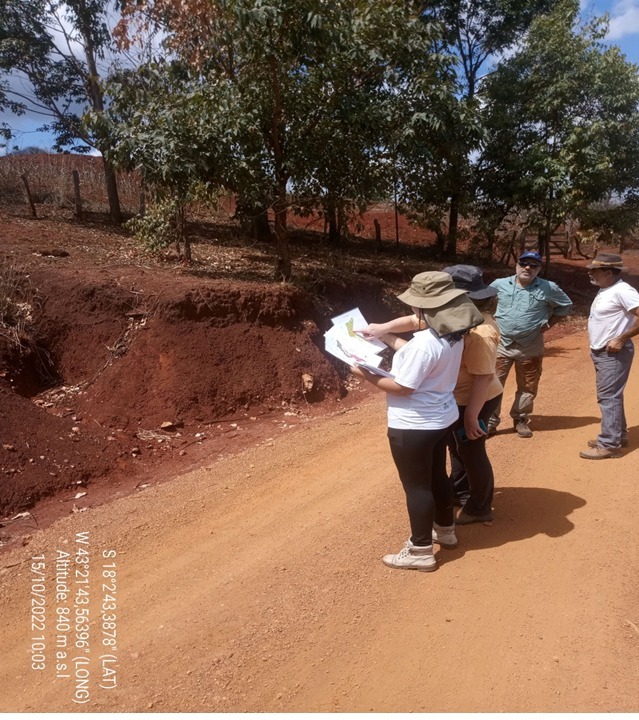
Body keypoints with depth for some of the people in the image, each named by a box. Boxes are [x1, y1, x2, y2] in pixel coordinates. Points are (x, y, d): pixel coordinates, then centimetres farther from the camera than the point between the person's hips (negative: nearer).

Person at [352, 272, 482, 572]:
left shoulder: (425, 342, -29)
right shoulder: (453, 334, 1)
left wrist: (367, 375, -12)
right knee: (437, 476, 25)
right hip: (441, 418, 9)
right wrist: (387, 337, 14)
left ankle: (421, 551, 18)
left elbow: (402, 387, -24)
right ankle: (445, 530, 43)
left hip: (413, 425, -9)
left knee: (416, 486, 5)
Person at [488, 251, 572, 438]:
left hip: (531, 348, 0)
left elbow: (565, 305, 9)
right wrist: (494, 321, 6)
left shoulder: (549, 288, -5)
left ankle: (520, 420, 29)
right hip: (501, 344, 0)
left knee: (527, 388, 11)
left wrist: (548, 324, 0)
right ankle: (490, 421, 10)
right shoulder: (500, 284, -2)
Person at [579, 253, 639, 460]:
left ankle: (609, 445, -2)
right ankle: (618, 435, 30)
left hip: (614, 354, -10)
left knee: (609, 398, -7)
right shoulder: (605, 290, 12)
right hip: (600, 352, 10)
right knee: (609, 396, 18)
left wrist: (621, 339, -24)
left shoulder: (622, 291, -18)